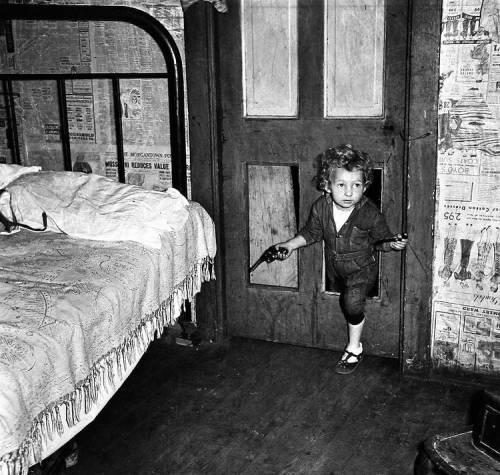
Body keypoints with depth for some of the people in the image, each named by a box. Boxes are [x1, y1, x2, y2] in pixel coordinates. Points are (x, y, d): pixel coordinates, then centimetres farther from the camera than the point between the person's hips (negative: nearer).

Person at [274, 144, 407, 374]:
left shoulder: (370, 214, -26)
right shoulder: (321, 207, -17)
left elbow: (380, 240, -10)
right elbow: (311, 233, 2)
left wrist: (393, 244, -30)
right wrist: (290, 245, -6)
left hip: (362, 269, -4)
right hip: (335, 268, 4)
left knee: (352, 301, -18)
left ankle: (354, 348, 2)